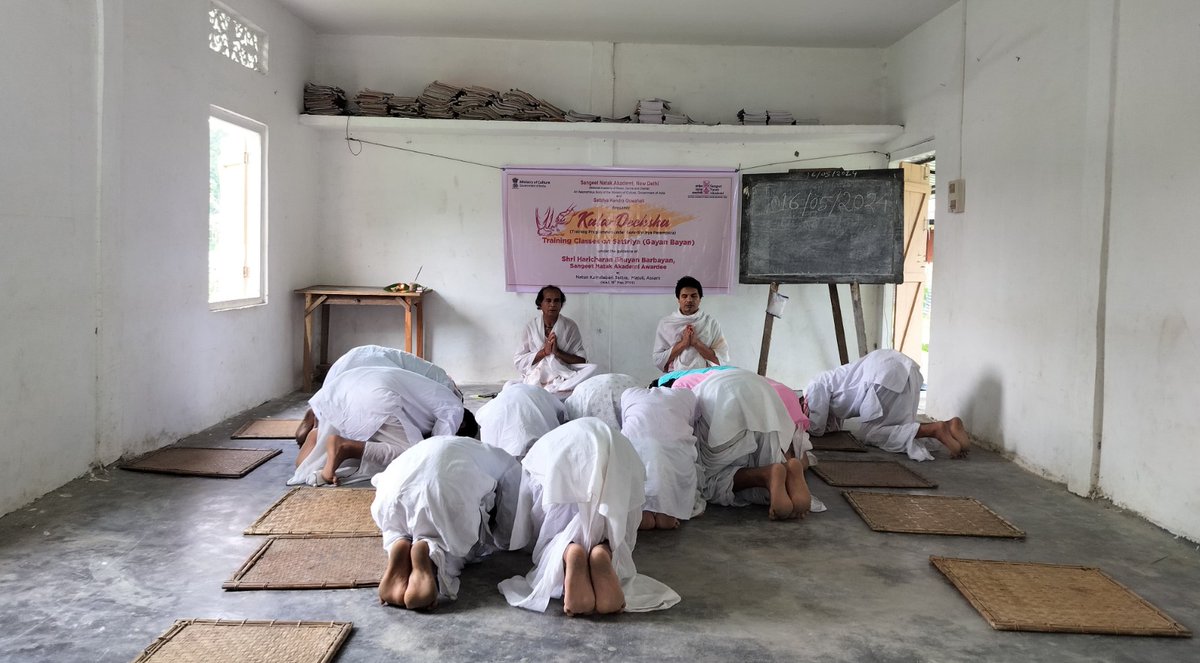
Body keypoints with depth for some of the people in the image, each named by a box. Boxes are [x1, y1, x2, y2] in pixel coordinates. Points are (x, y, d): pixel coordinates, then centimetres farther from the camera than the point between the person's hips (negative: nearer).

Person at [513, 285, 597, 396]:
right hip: (535, 377, -1)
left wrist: (558, 352, -16)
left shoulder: (570, 326, 2)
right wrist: (544, 351, -13)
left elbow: (581, 361, -2)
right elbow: (518, 361, -1)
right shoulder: (531, 326, 4)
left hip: (563, 377, 2)